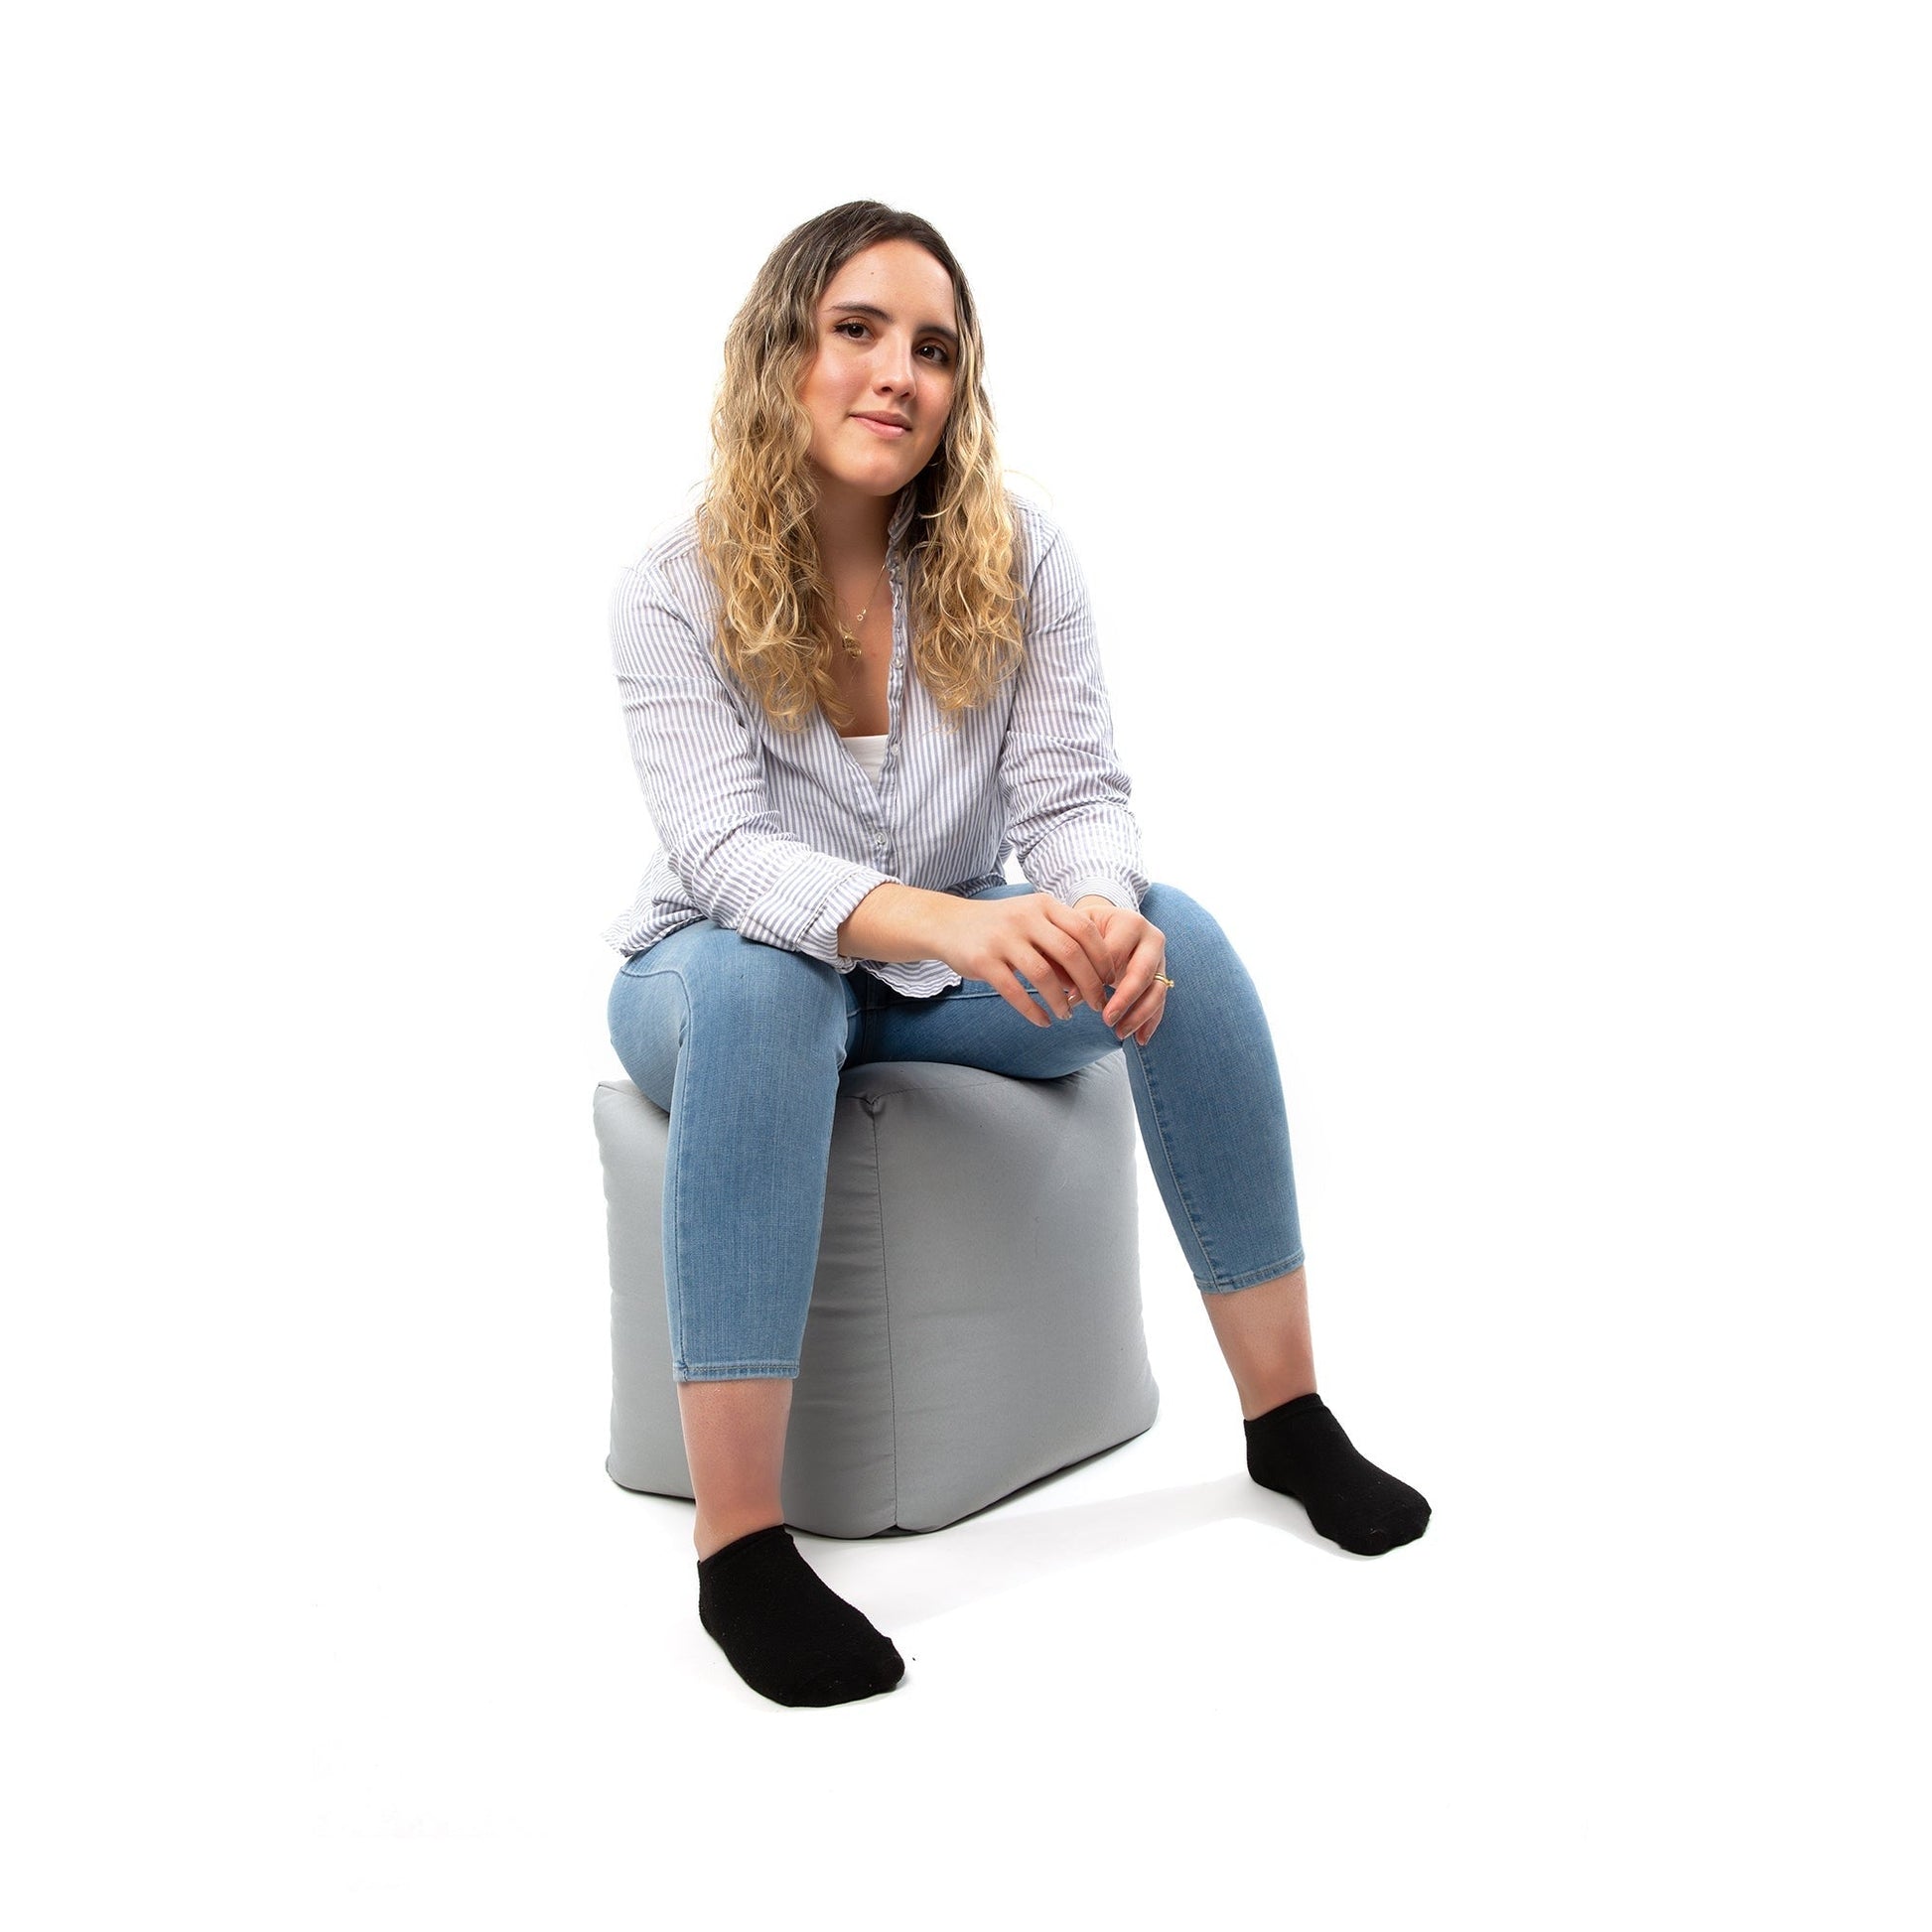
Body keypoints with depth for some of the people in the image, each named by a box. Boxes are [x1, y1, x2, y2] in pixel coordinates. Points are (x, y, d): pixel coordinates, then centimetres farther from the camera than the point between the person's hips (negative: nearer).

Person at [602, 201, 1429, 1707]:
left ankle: (1288, 1414, -13)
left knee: (1178, 937, -24)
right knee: (758, 982, -39)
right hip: (722, 978, -3)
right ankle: (741, 1550, -39)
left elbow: (1076, 792, -15)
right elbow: (726, 853, -29)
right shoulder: (676, 593, -16)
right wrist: (947, 920, -48)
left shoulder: (1019, 562, -8)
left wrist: (1100, 913, -40)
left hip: (950, 967, 3)